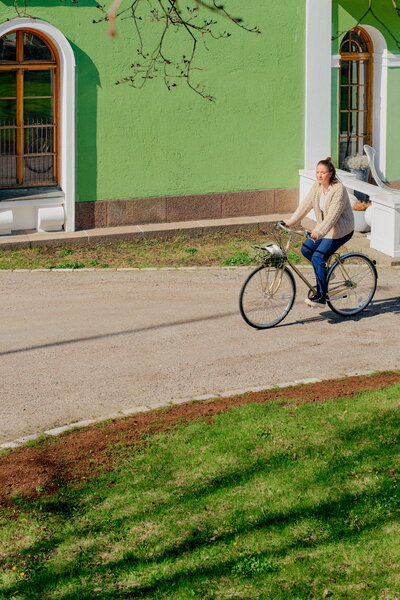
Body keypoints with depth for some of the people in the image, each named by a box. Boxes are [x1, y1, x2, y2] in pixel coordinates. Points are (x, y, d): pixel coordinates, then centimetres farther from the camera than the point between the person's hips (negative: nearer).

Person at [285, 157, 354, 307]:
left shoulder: (339, 189, -24)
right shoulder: (317, 186, 0)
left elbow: (333, 214, -32)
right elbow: (306, 205, 2)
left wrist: (319, 231, -42)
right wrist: (290, 222, -3)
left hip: (340, 230, -9)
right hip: (324, 228, 9)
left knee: (318, 258, -17)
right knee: (306, 250, 2)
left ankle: (321, 296, -11)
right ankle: (324, 272, 24)